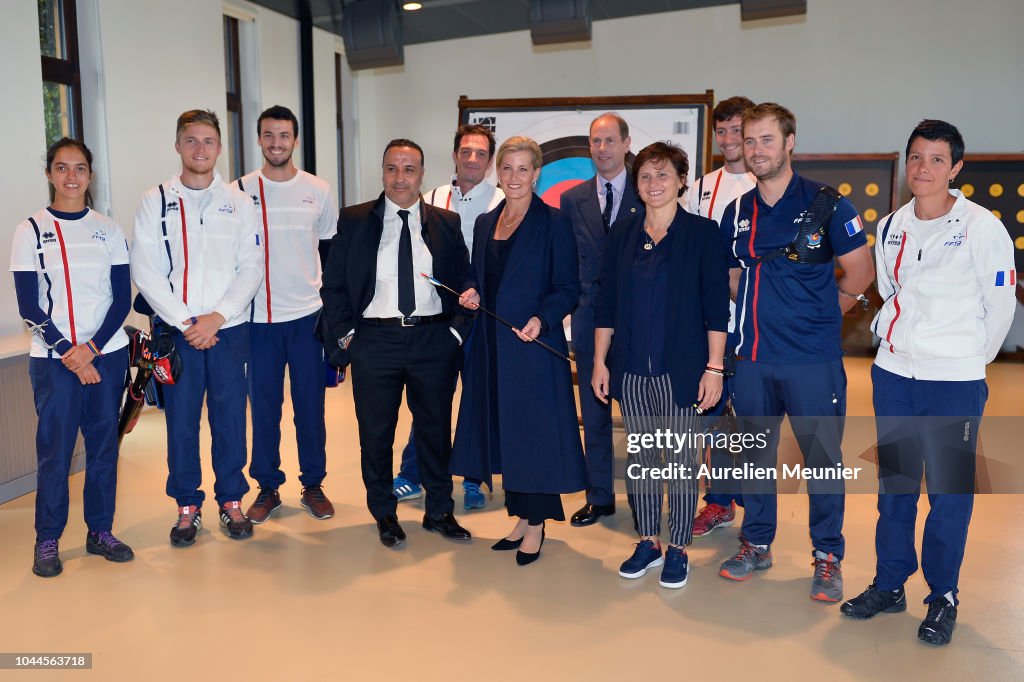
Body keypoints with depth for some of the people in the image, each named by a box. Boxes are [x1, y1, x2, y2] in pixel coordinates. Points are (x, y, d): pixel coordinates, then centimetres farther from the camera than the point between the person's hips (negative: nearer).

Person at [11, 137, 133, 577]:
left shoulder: (108, 230, 7)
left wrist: (92, 347, -9)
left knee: (104, 443, 5)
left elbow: (123, 298, 3)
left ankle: (100, 531, 18)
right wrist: (68, 352, -10)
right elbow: (29, 306, -2)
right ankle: (47, 539, 13)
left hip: (107, 354, 2)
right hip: (53, 359, -2)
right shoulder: (30, 231, 2)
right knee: (54, 449, -1)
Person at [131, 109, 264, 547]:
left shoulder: (239, 202, 6)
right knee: (181, 419, 4)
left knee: (230, 417, 5)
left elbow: (252, 267, 0)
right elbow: (144, 270, -3)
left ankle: (231, 501, 19)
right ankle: (188, 506, 18)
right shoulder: (156, 201, 4)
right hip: (177, 331, 0)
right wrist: (184, 321, -11)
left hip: (229, 329, 1)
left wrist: (216, 317, -12)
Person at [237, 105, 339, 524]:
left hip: (308, 315, 1)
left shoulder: (318, 191, 4)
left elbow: (331, 254, 11)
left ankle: (313, 485, 19)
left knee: (310, 405, 6)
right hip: (258, 317, 0)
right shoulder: (240, 191, 1)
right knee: (264, 406, 6)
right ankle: (268, 487, 19)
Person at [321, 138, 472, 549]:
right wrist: (345, 333, -3)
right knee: (376, 434, 8)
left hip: (433, 340, 1)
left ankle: (439, 512, 28)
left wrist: (456, 330, -2)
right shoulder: (355, 221, 3)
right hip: (375, 341, -1)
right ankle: (384, 514, 27)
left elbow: (464, 284, 9)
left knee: (436, 430, 11)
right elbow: (333, 284, 5)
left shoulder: (446, 223, 6)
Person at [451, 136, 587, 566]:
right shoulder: (485, 223, 13)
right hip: (491, 344, 6)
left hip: (533, 343, -6)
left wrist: (541, 320, -23)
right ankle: (520, 518, 24)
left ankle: (536, 525, 13)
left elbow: (568, 288, -8)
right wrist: (471, 292, -1)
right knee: (502, 430, 11)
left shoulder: (553, 222, -5)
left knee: (533, 430, -1)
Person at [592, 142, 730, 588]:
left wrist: (715, 367, -11)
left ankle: (678, 549, 18)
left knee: (681, 459, 4)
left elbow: (716, 306, -6)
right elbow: (606, 304, 10)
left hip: (682, 368, -4)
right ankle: (647, 543, 25)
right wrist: (599, 361, 6)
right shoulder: (623, 236, 8)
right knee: (639, 457, 11)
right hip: (631, 368, 4)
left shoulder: (702, 233, -3)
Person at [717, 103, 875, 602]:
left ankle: (828, 557, 20)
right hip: (753, 358, 4)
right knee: (756, 452, 14)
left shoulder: (825, 204, -5)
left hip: (813, 359, -4)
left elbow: (860, 273, -1)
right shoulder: (737, 214, 7)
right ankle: (756, 544, 29)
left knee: (822, 457, 5)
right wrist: (765, 316, 10)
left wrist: (815, 316, 5)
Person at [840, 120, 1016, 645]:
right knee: (893, 483, 13)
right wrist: (901, 343, 16)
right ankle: (890, 584, 28)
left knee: (949, 490, 4)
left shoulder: (981, 227, -9)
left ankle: (943, 597, 19)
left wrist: (968, 360, 5)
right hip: (893, 372, 5)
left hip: (955, 382, -5)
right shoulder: (891, 227, 6)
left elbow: (999, 306, -3)